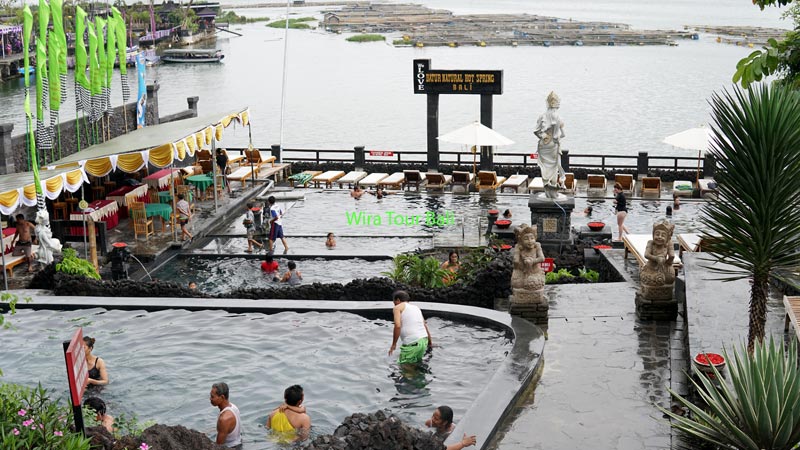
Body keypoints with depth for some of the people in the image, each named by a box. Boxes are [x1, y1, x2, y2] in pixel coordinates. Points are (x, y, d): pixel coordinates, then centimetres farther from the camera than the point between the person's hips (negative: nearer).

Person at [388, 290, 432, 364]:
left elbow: (397, 326, -12)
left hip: (411, 344, -7)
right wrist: (430, 342, 32)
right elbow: (425, 326, 23)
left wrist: (394, 344, -6)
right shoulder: (416, 307, 24)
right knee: (417, 361, 20)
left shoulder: (398, 307, 4)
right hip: (424, 341, 7)